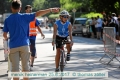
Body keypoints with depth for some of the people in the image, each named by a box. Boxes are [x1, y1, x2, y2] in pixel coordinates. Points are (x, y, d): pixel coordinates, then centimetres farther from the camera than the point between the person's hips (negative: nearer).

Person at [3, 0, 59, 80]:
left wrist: (6, 38, 29)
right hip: (24, 45, -1)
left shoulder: (7, 20, 2)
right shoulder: (24, 17, -4)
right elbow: (38, 13, -9)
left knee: (15, 67, 3)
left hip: (13, 46, 1)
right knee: (25, 66, 8)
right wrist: (51, 9, -5)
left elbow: (5, 34, 5)